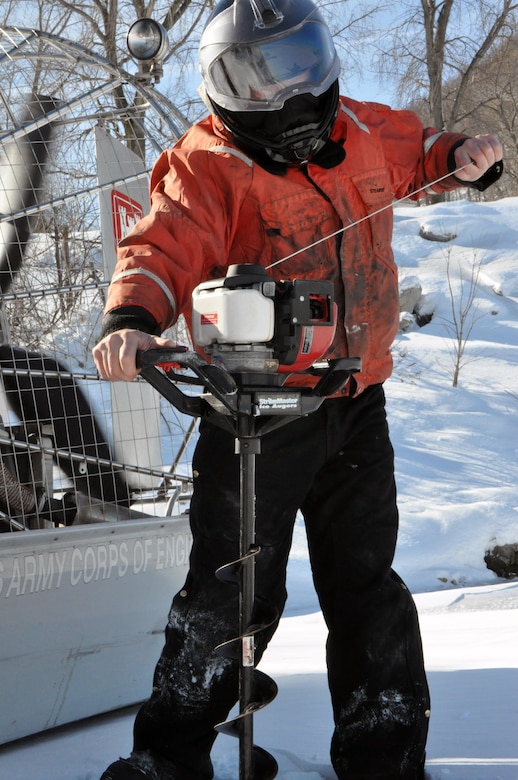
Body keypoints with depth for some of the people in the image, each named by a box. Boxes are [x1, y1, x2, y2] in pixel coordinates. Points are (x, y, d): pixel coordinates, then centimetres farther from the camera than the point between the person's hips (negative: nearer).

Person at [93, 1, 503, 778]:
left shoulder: (364, 132, 6)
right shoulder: (209, 168, -12)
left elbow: (415, 153, 26)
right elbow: (164, 248, -25)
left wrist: (463, 158, 5)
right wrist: (132, 319, -45)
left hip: (357, 407, 5)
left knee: (366, 584, 13)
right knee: (230, 592, 0)